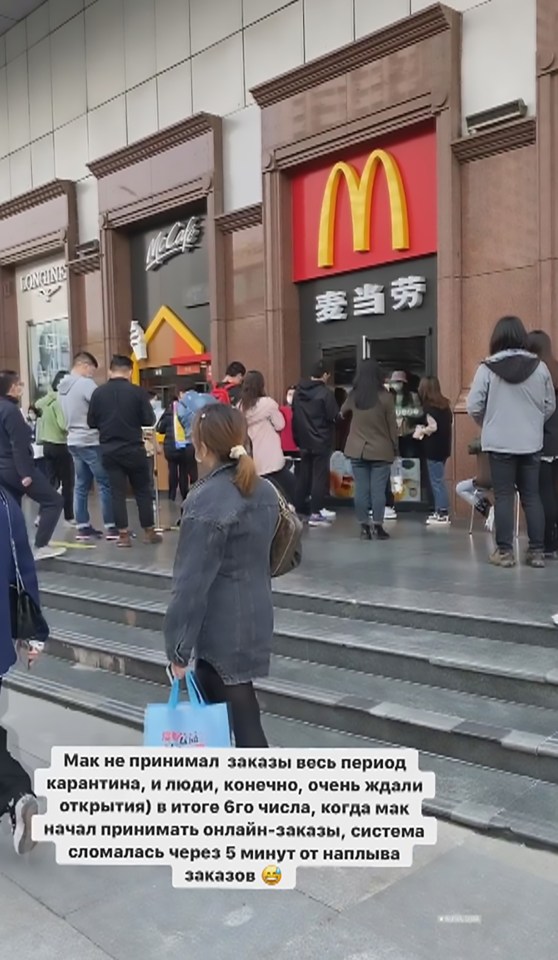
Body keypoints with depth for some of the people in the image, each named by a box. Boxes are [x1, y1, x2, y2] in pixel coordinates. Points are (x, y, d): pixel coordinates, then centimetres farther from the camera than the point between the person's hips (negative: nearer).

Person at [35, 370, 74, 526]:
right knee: (67, 483, 4)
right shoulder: (60, 401, -19)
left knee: (51, 482, 12)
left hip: (48, 445, 8)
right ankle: (69, 517, 10)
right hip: (61, 445, -8)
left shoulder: (46, 399, 7)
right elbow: (64, 425, -26)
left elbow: (37, 405, 29)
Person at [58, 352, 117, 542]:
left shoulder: (63, 387, 12)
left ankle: (82, 527, 12)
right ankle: (111, 527, 1)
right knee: (106, 484, -2)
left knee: (81, 485, 11)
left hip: (74, 442, 9)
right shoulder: (86, 384, -16)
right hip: (91, 442, -9)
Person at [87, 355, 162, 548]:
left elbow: (91, 423, 1)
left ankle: (123, 535, 6)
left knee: (117, 492, 6)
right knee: (143, 490, 10)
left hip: (109, 450, 2)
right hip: (134, 449, -2)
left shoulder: (98, 393, -4)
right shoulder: (137, 392, -9)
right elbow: (149, 420, -7)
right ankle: (149, 532, 15)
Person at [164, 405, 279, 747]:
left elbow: (193, 581, -19)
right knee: (215, 707, 21)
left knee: (243, 721, 1)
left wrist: (178, 647, -12)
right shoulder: (265, 491, 6)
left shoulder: (206, 501, -19)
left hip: (222, 629, -8)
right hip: (256, 618, 8)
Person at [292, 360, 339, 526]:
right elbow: (334, 417, -15)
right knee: (319, 476, -1)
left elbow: (294, 418, 10)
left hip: (304, 441, 6)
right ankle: (316, 513, -1)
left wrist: (298, 439, 16)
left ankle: (299, 509, 20)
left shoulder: (298, 392, 5)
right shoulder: (325, 393, -15)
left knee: (304, 475, 15)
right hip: (321, 441, -6)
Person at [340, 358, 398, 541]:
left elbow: (343, 414, 20)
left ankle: (364, 527, 8)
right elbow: (392, 425, -4)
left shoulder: (353, 396, 0)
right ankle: (378, 526, 3)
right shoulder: (385, 397, -10)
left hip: (357, 449, 3)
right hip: (380, 450, -2)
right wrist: (395, 448, 5)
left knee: (361, 489, 5)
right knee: (378, 489, 1)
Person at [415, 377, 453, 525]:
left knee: (437, 481, -2)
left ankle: (443, 514, 1)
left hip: (434, 448, -8)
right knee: (439, 480, 14)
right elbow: (450, 422, 13)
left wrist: (421, 431, -3)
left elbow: (433, 427, -20)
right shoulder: (445, 403, 8)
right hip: (444, 446, 8)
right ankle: (440, 511, 18)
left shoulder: (428, 406, -14)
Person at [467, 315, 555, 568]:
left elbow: (474, 407, -7)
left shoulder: (488, 368, -8)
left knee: (503, 496, 5)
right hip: (531, 443, 2)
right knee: (531, 496, 9)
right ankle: (537, 551, 12)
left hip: (500, 443, -2)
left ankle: (504, 551, 6)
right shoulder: (540, 367, -1)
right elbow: (550, 406, 7)